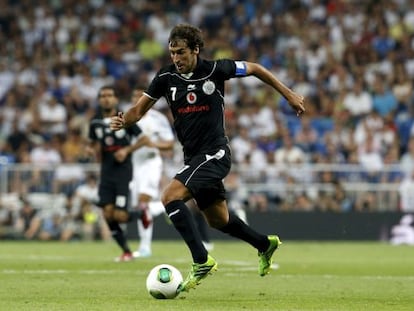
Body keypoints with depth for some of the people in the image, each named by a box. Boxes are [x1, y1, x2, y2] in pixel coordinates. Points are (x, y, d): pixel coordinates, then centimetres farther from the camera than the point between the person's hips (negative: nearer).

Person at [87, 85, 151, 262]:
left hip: (123, 170, -5)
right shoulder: (95, 122, 6)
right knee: (108, 213, -5)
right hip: (106, 172, 5)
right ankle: (126, 252, 9)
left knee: (119, 216, -13)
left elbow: (144, 140, -1)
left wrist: (127, 150, -13)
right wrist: (91, 149, -2)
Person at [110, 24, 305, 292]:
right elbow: (140, 109, 2)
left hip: (214, 154, -6)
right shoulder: (166, 77, -2)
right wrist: (123, 121, -21)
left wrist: (289, 94, 8)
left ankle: (202, 261, -21)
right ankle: (265, 245, 43)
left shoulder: (215, 69, -11)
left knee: (170, 197, -24)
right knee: (218, 220, 19)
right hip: (193, 157, 6)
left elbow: (254, 69, 4)